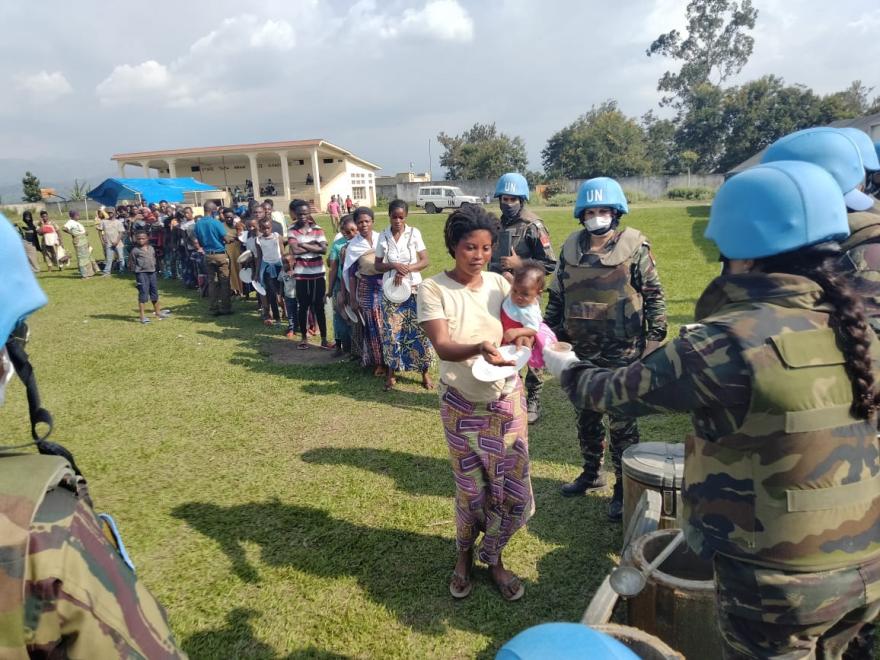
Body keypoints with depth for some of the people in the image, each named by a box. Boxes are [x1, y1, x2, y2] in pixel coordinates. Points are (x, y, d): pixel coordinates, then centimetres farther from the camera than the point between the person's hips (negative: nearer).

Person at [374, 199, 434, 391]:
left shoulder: (414, 233, -3)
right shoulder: (383, 237, 1)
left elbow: (425, 261, -4)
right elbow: (377, 265, 4)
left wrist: (406, 270, -18)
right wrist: (393, 265, -16)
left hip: (414, 289, -1)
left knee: (420, 331, -1)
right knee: (392, 332, 2)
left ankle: (425, 373, 11)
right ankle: (391, 374, 14)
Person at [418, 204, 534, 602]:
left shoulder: (499, 284, 0)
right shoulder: (433, 289, -11)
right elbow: (442, 346, -22)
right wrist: (479, 349, -41)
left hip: (506, 399, 3)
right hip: (462, 404, -3)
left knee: (513, 487, 6)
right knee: (471, 488, 10)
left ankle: (492, 557, 32)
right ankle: (464, 556, 38)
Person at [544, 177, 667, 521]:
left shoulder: (635, 249, -6)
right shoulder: (570, 250, 5)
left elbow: (654, 296, -4)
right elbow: (556, 298, 12)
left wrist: (655, 338, -9)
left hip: (622, 353, -4)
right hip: (582, 352, 5)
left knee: (622, 422, 5)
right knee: (586, 417, 17)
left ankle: (624, 489, 20)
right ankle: (592, 473, 37)